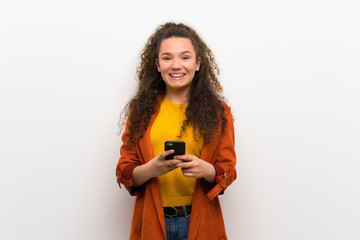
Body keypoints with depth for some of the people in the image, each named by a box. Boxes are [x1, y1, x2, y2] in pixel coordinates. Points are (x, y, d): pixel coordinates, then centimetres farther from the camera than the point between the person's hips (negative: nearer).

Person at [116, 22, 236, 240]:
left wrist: (205, 170, -21)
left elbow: (228, 170, 0)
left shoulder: (218, 111, 0)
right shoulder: (140, 109, 1)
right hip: (151, 221, 1)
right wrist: (150, 169, -20)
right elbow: (124, 171, 1)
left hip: (199, 222, 0)